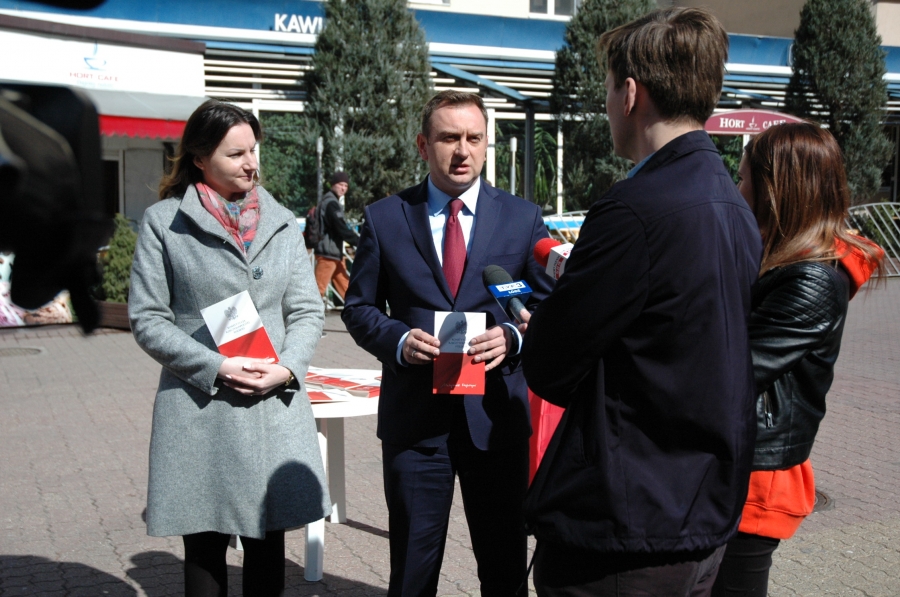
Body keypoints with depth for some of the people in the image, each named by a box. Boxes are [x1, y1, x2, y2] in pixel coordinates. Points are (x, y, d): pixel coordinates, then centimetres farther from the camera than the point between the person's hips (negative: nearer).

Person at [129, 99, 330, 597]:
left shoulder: (282, 223, 12)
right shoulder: (163, 222, 1)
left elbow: (307, 311, 9)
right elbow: (147, 319, -2)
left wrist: (287, 368, -9)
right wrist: (216, 368, -13)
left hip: (275, 409, 3)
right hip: (198, 411, -3)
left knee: (268, 546, 9)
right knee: (204, 549, 6)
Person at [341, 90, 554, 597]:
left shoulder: (523, 219, 3)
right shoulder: (385, 218, 3)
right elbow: (359, 307, 7)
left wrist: (513, 337, -13)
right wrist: (399, 340, -13)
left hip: (496, 416, 1)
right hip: (414, 417, 0)